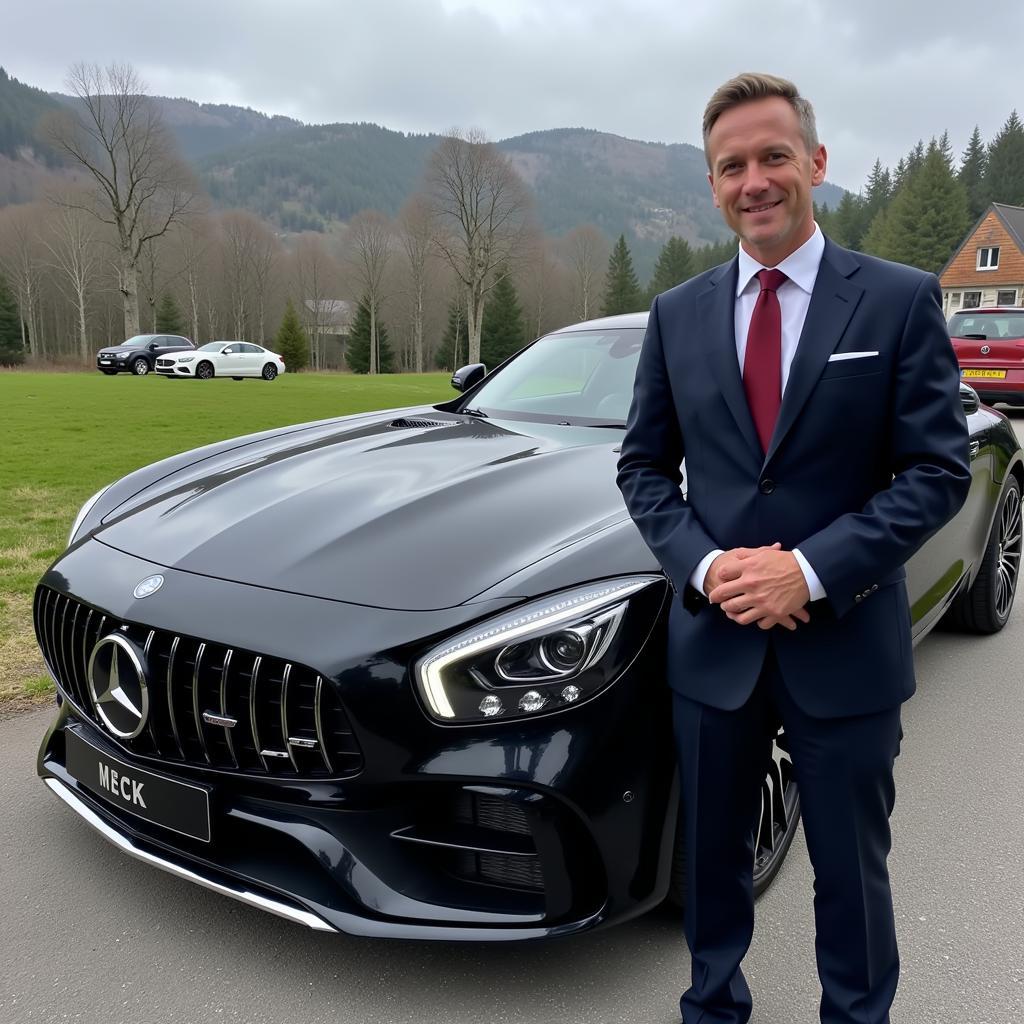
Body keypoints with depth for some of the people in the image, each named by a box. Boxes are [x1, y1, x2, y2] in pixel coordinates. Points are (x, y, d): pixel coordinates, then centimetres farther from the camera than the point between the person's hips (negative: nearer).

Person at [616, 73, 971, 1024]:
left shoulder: (900, 299, -4)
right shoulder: (676, 314, 4)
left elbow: (939, 469, -7)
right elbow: (643, 465, 6)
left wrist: (812, 570, -18)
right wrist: (704, 565, -11)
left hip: (845, 645, -2)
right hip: (713, 640, 3)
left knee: (851, 869, 16)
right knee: (712, 856, 19)